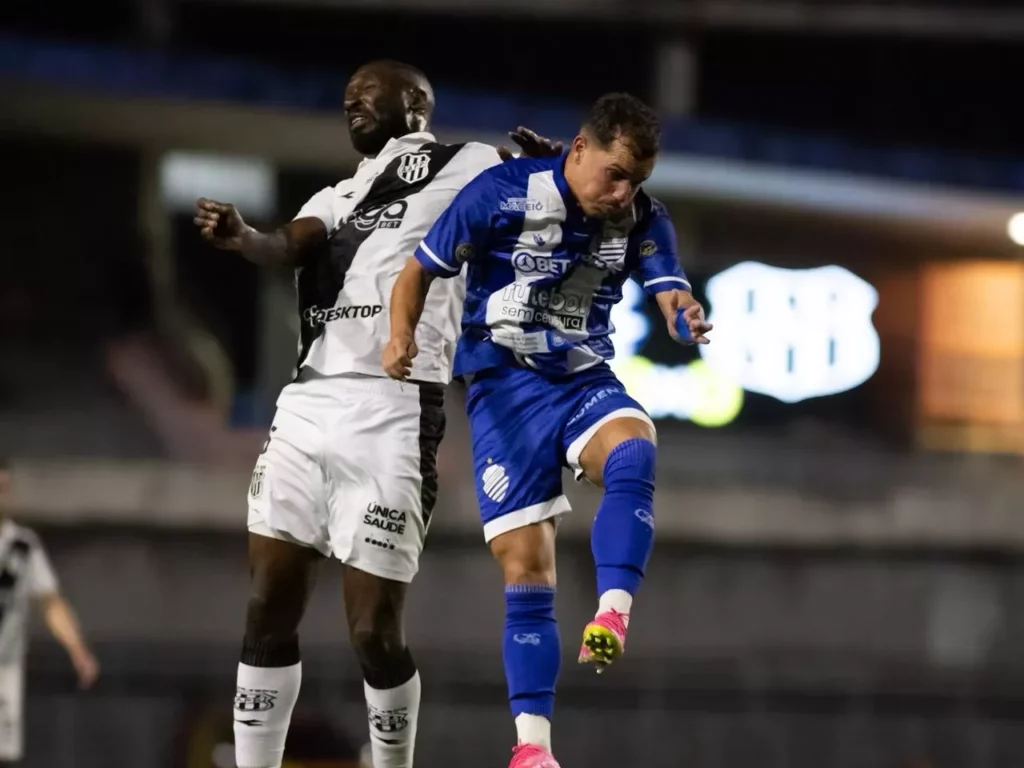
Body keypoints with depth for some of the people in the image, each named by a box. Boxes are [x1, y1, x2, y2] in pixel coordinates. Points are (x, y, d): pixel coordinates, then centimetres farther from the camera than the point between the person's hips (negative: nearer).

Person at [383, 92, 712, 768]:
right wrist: (402, 335, -22)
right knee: (527, 569, -7)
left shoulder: (643, 219, 0)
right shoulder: (500, 195, -11)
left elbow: (670, 292, -12)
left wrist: (686, 316, -37)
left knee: (634, 453, -34)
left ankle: (613, 615, -43)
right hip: (505, 389, -3)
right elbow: (421, 270, -3)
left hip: (585, 381, 3)